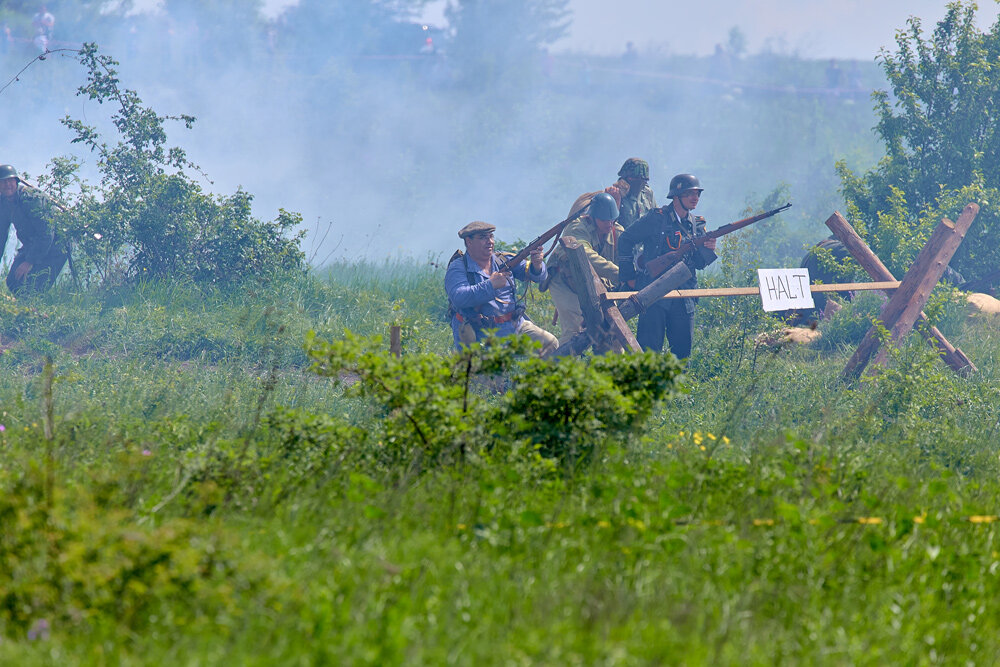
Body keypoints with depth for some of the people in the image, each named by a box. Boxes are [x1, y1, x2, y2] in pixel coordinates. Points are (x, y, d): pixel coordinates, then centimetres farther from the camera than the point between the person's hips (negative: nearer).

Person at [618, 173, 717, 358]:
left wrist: (708, 250, -10)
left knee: (683, 349, 7)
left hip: (683, 299, 5)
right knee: (649, 348, -10)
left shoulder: (697, 225, 13)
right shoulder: (657, 219, -4)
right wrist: (628, 273, -3)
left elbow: (699, 263, 12)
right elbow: (626, 239, 2)